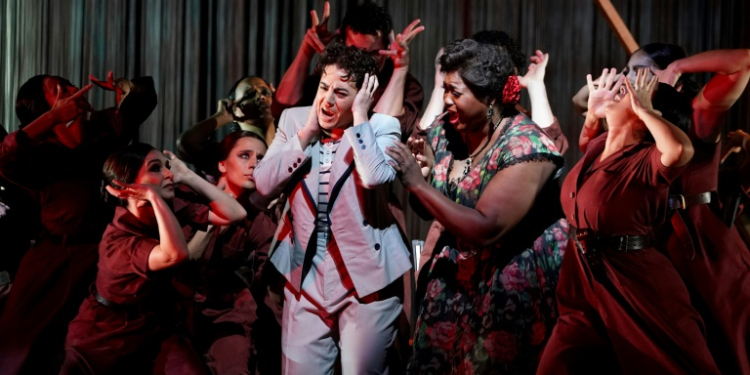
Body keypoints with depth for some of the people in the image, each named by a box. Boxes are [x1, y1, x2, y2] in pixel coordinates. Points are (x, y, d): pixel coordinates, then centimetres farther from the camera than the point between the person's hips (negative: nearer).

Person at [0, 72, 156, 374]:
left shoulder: (106, 126, 3)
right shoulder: (41, 153, -8)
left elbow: (145, 93, 14)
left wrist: (118, 86, -9)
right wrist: (56, 116, -28)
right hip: (55, 258, -2)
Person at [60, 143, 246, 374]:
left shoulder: (171, 209, -8)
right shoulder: (116, 240, -26)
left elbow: (235, 214, -13)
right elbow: (175, 254, -43)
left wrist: (187, 176, -17)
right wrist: (153, 195, -38)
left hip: (157, 326, 4)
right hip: (108, 335, -4)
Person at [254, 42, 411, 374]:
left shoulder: (381, 127, -6)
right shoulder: (294, 120, 4)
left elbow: (375, 178, -27)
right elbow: (264, 184, -7)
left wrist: (360, 116, -17)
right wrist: (308, 132, -10)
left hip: (365, 279, -3)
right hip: (305, 276, 3)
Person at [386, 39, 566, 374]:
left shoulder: (525, 146, -22)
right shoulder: (445, 131, -2)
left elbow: (486, 229, -29)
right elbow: (430, 207, 7)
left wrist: (418, 183, -28)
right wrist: (407, 176, -14)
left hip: (516, 286, -6)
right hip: (457, 276, 6)